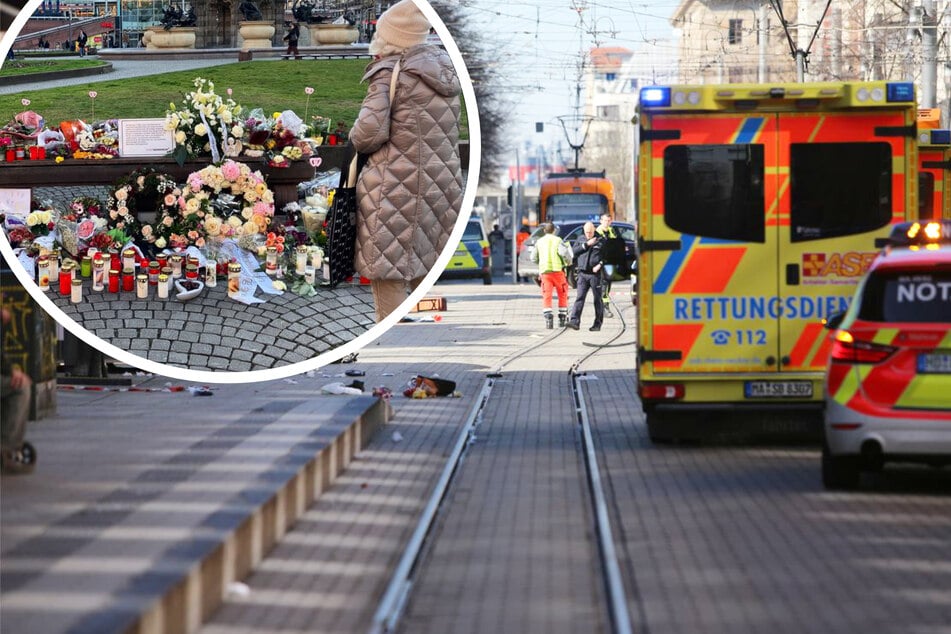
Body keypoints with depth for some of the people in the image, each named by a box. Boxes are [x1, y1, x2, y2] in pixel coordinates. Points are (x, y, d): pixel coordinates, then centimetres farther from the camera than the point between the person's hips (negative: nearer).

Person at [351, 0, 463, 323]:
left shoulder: (388, 72, -12)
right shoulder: (444, 69, 9)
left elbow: (369, 132, -21)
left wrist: (355, 140, 3)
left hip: (395, 188, -7)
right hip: (441, 184, 7)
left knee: (388, 275, -2)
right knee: (426, 272, 17)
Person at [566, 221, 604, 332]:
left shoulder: (601, 240, 3)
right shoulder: (580, 239, 13)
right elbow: (574, 251, 1)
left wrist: (600, 265, -14)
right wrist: (586, 244, -8)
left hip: (595, 274, -2)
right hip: (583, 273, 2)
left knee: (597, 299, 4)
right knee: (580, 297, -7)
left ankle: (597, 324, 10)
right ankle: (574, 321, -14)